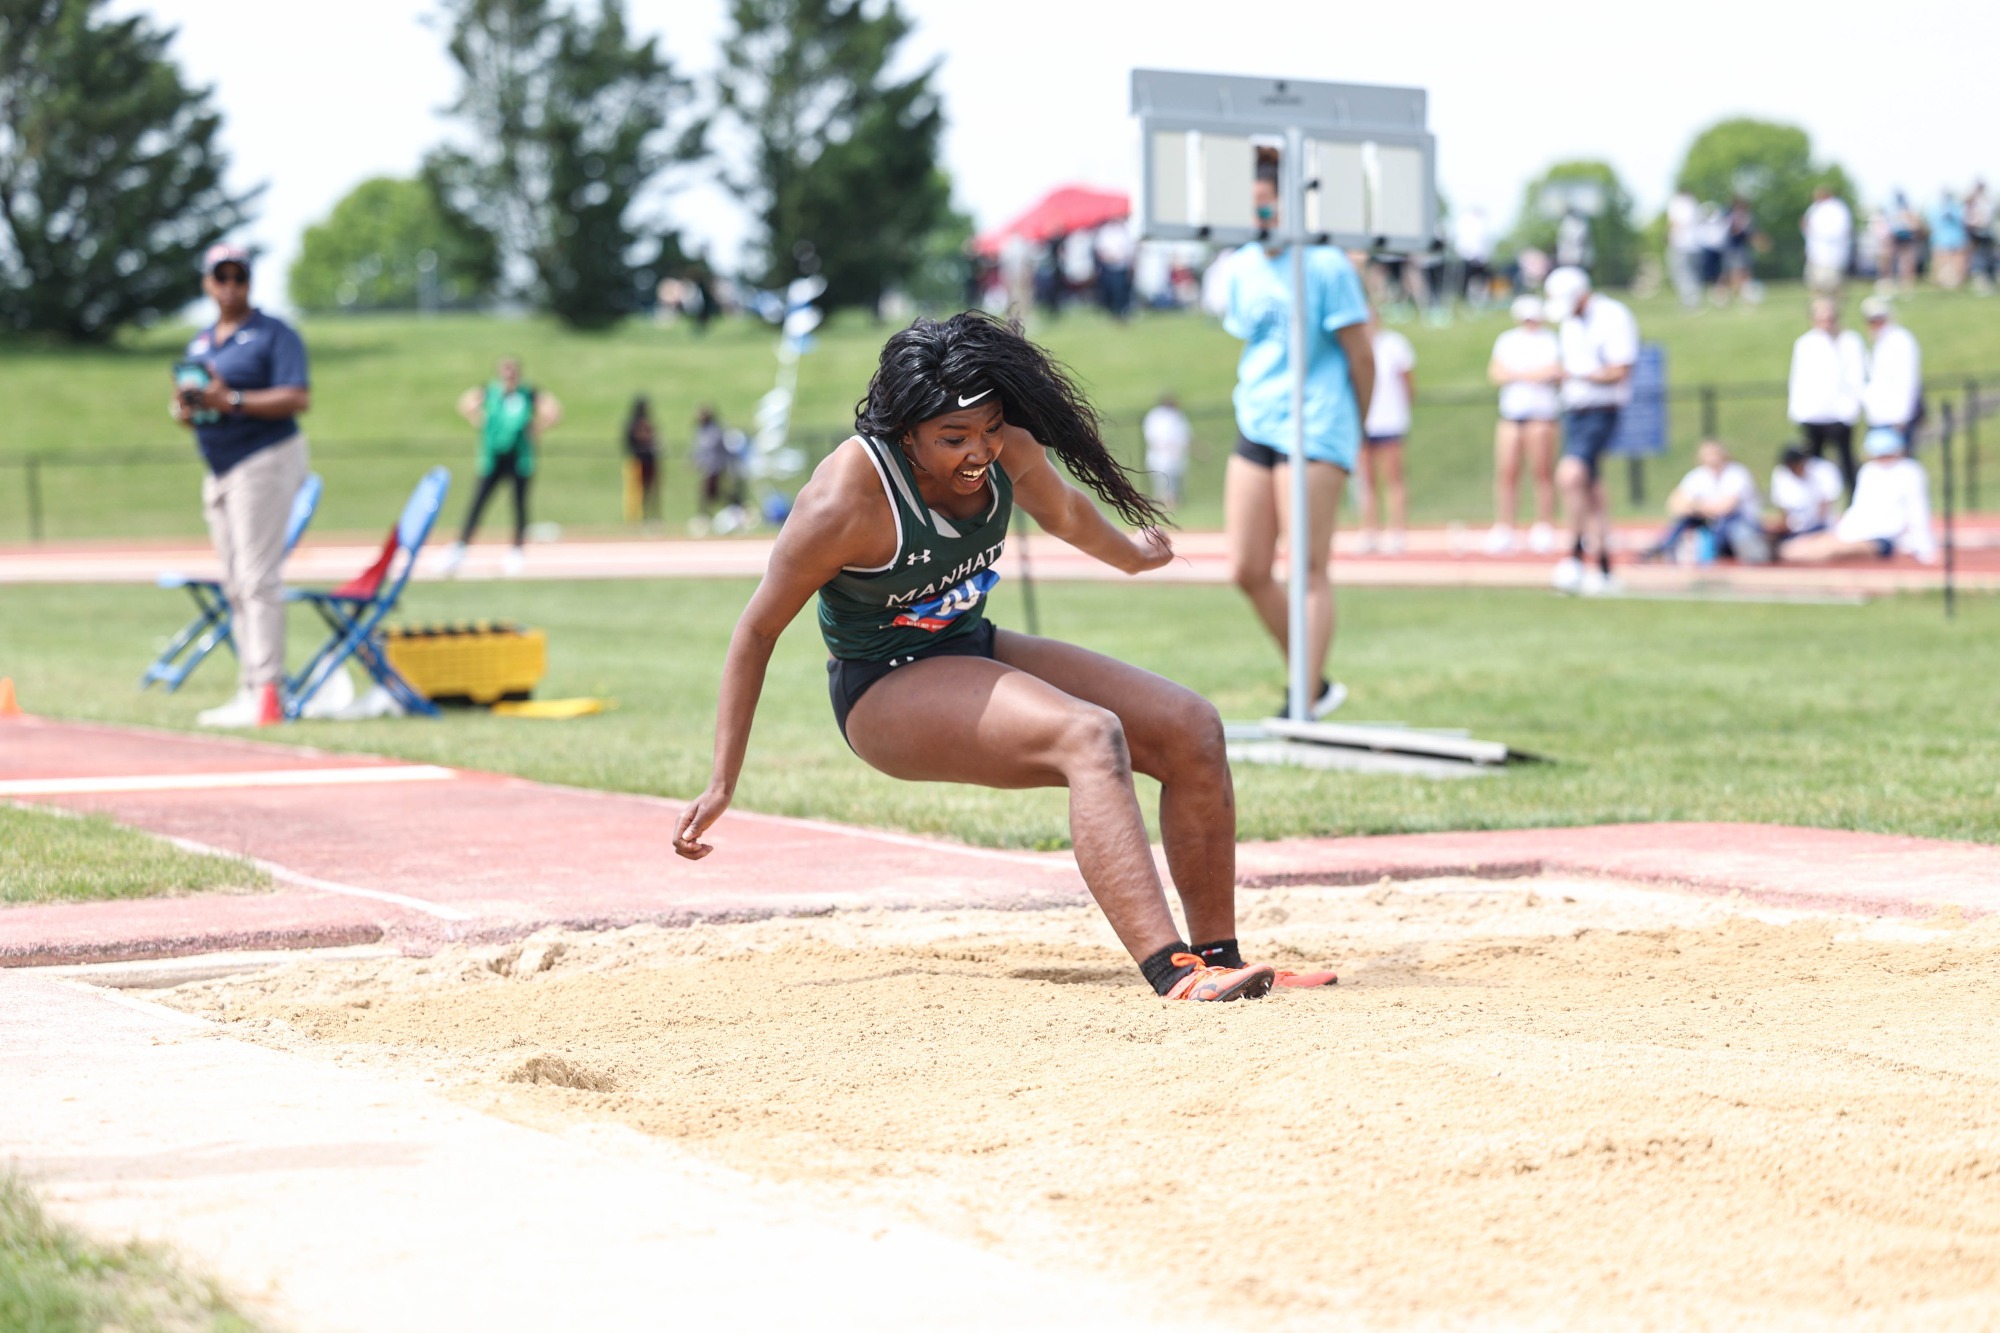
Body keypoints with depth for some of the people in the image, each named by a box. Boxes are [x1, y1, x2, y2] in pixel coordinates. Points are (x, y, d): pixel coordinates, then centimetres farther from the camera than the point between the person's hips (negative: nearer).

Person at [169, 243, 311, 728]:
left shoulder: (273, 334, -6)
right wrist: (183, 410, -2)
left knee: (257, 578, -15)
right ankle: (248, 691, 11)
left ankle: (267, 693, -19)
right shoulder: (200, 343, 18)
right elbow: (186, 401, 22)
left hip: (265, 463, -8)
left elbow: (299, 398, -17)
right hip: (219, 470, 8)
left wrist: (232, 402, -25)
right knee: (234, 586, 8)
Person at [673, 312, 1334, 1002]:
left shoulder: (1007, 453, -7)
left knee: (1192, 727, -5)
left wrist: (1131, 556, 39)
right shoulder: (847, 498, -25)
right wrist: (721, 783, -14)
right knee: (1090, 736, -32)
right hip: (888, 691, -8)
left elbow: (1064, 511, 19)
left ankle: (1219, 956, 2)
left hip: (975, 652, 8)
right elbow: (757, 629, -16)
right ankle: (1172, 973, -41)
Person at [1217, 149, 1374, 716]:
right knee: (1247, 571, 3)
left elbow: (1359, 352, -4)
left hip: (1315, 429, -7)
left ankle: (1307, 702, -6)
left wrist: (1361, 426, 3)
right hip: (1255, 427, 7)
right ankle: (1316, 683, 16)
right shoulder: (1239, 269, 9)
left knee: (1309, 569, -7)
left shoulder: (1325, 265, -9)